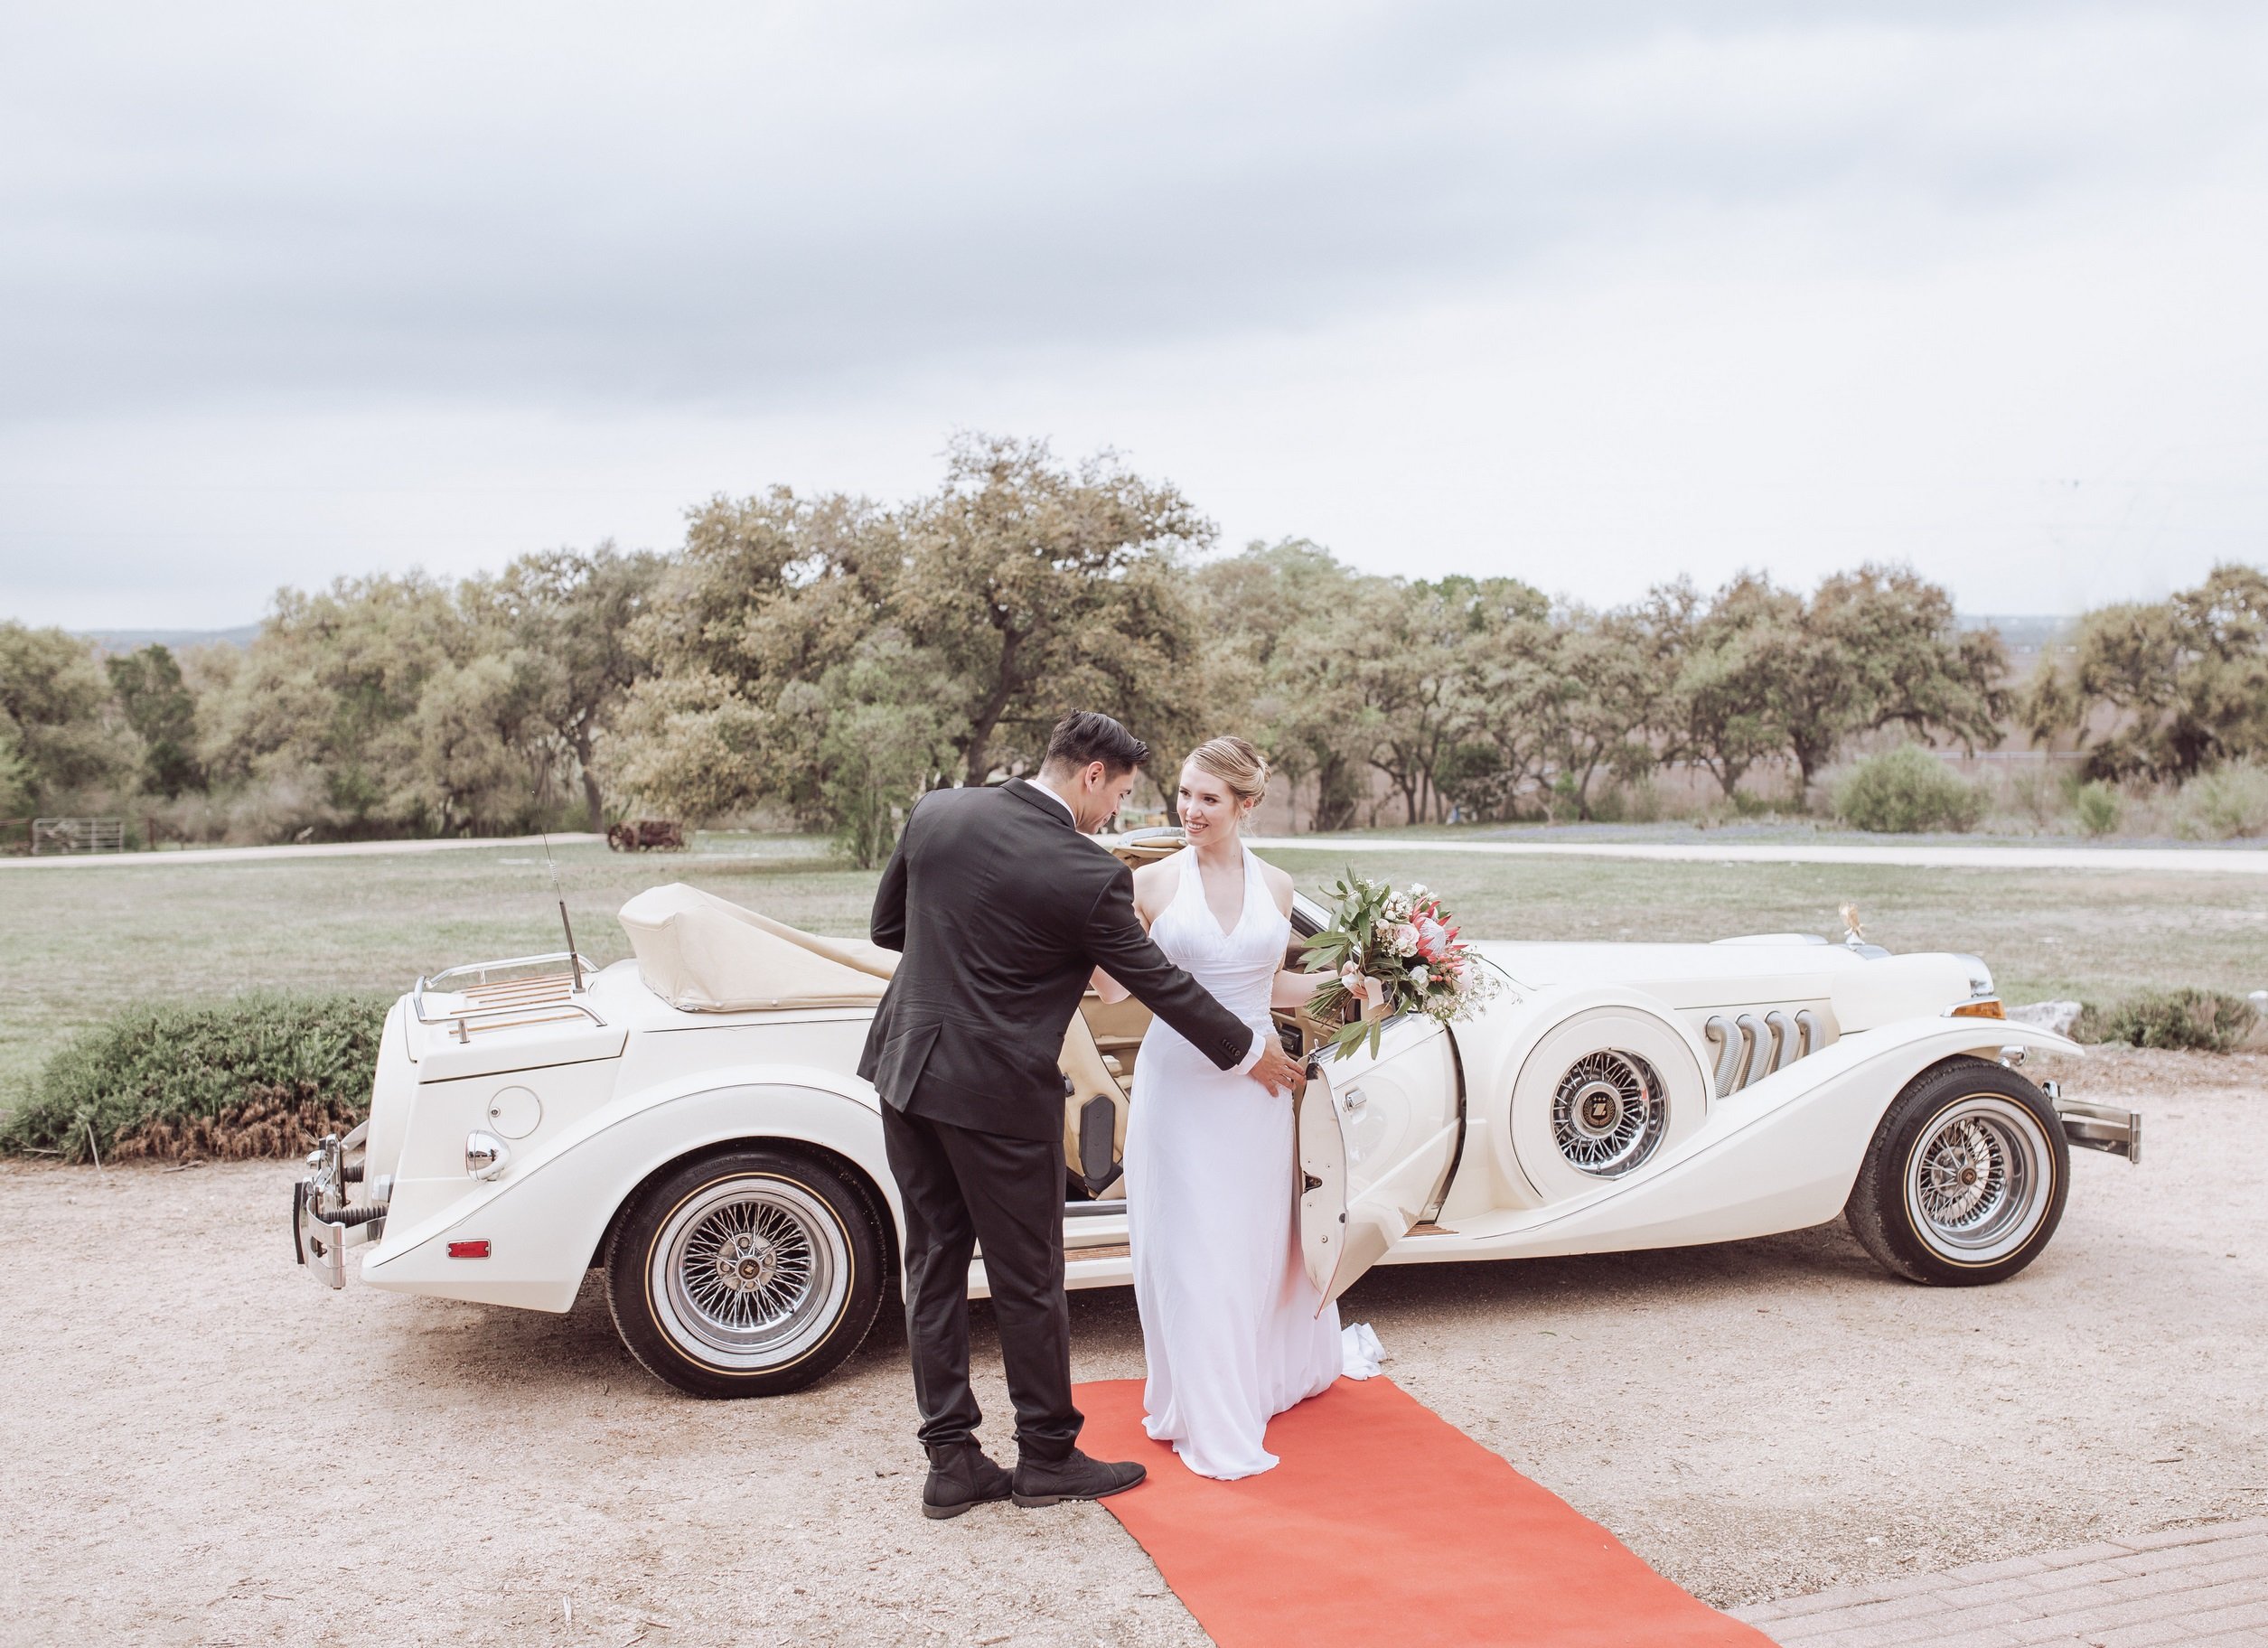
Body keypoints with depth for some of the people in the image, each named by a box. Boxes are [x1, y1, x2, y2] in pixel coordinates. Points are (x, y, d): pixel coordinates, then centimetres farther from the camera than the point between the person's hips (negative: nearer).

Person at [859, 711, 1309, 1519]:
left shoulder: (935, 811, 0)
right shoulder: (1089, 876, -15)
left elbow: (888, 925, 11)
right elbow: (1162, 984, -5)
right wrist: (1250, 1053, 9)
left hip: (905, 1069, 6)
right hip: (997, 1091, -6)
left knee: (933, 1265, 13)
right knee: (1027, 1282, 9)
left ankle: (951, 1462, 21)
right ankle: (1048, 1454, 24)